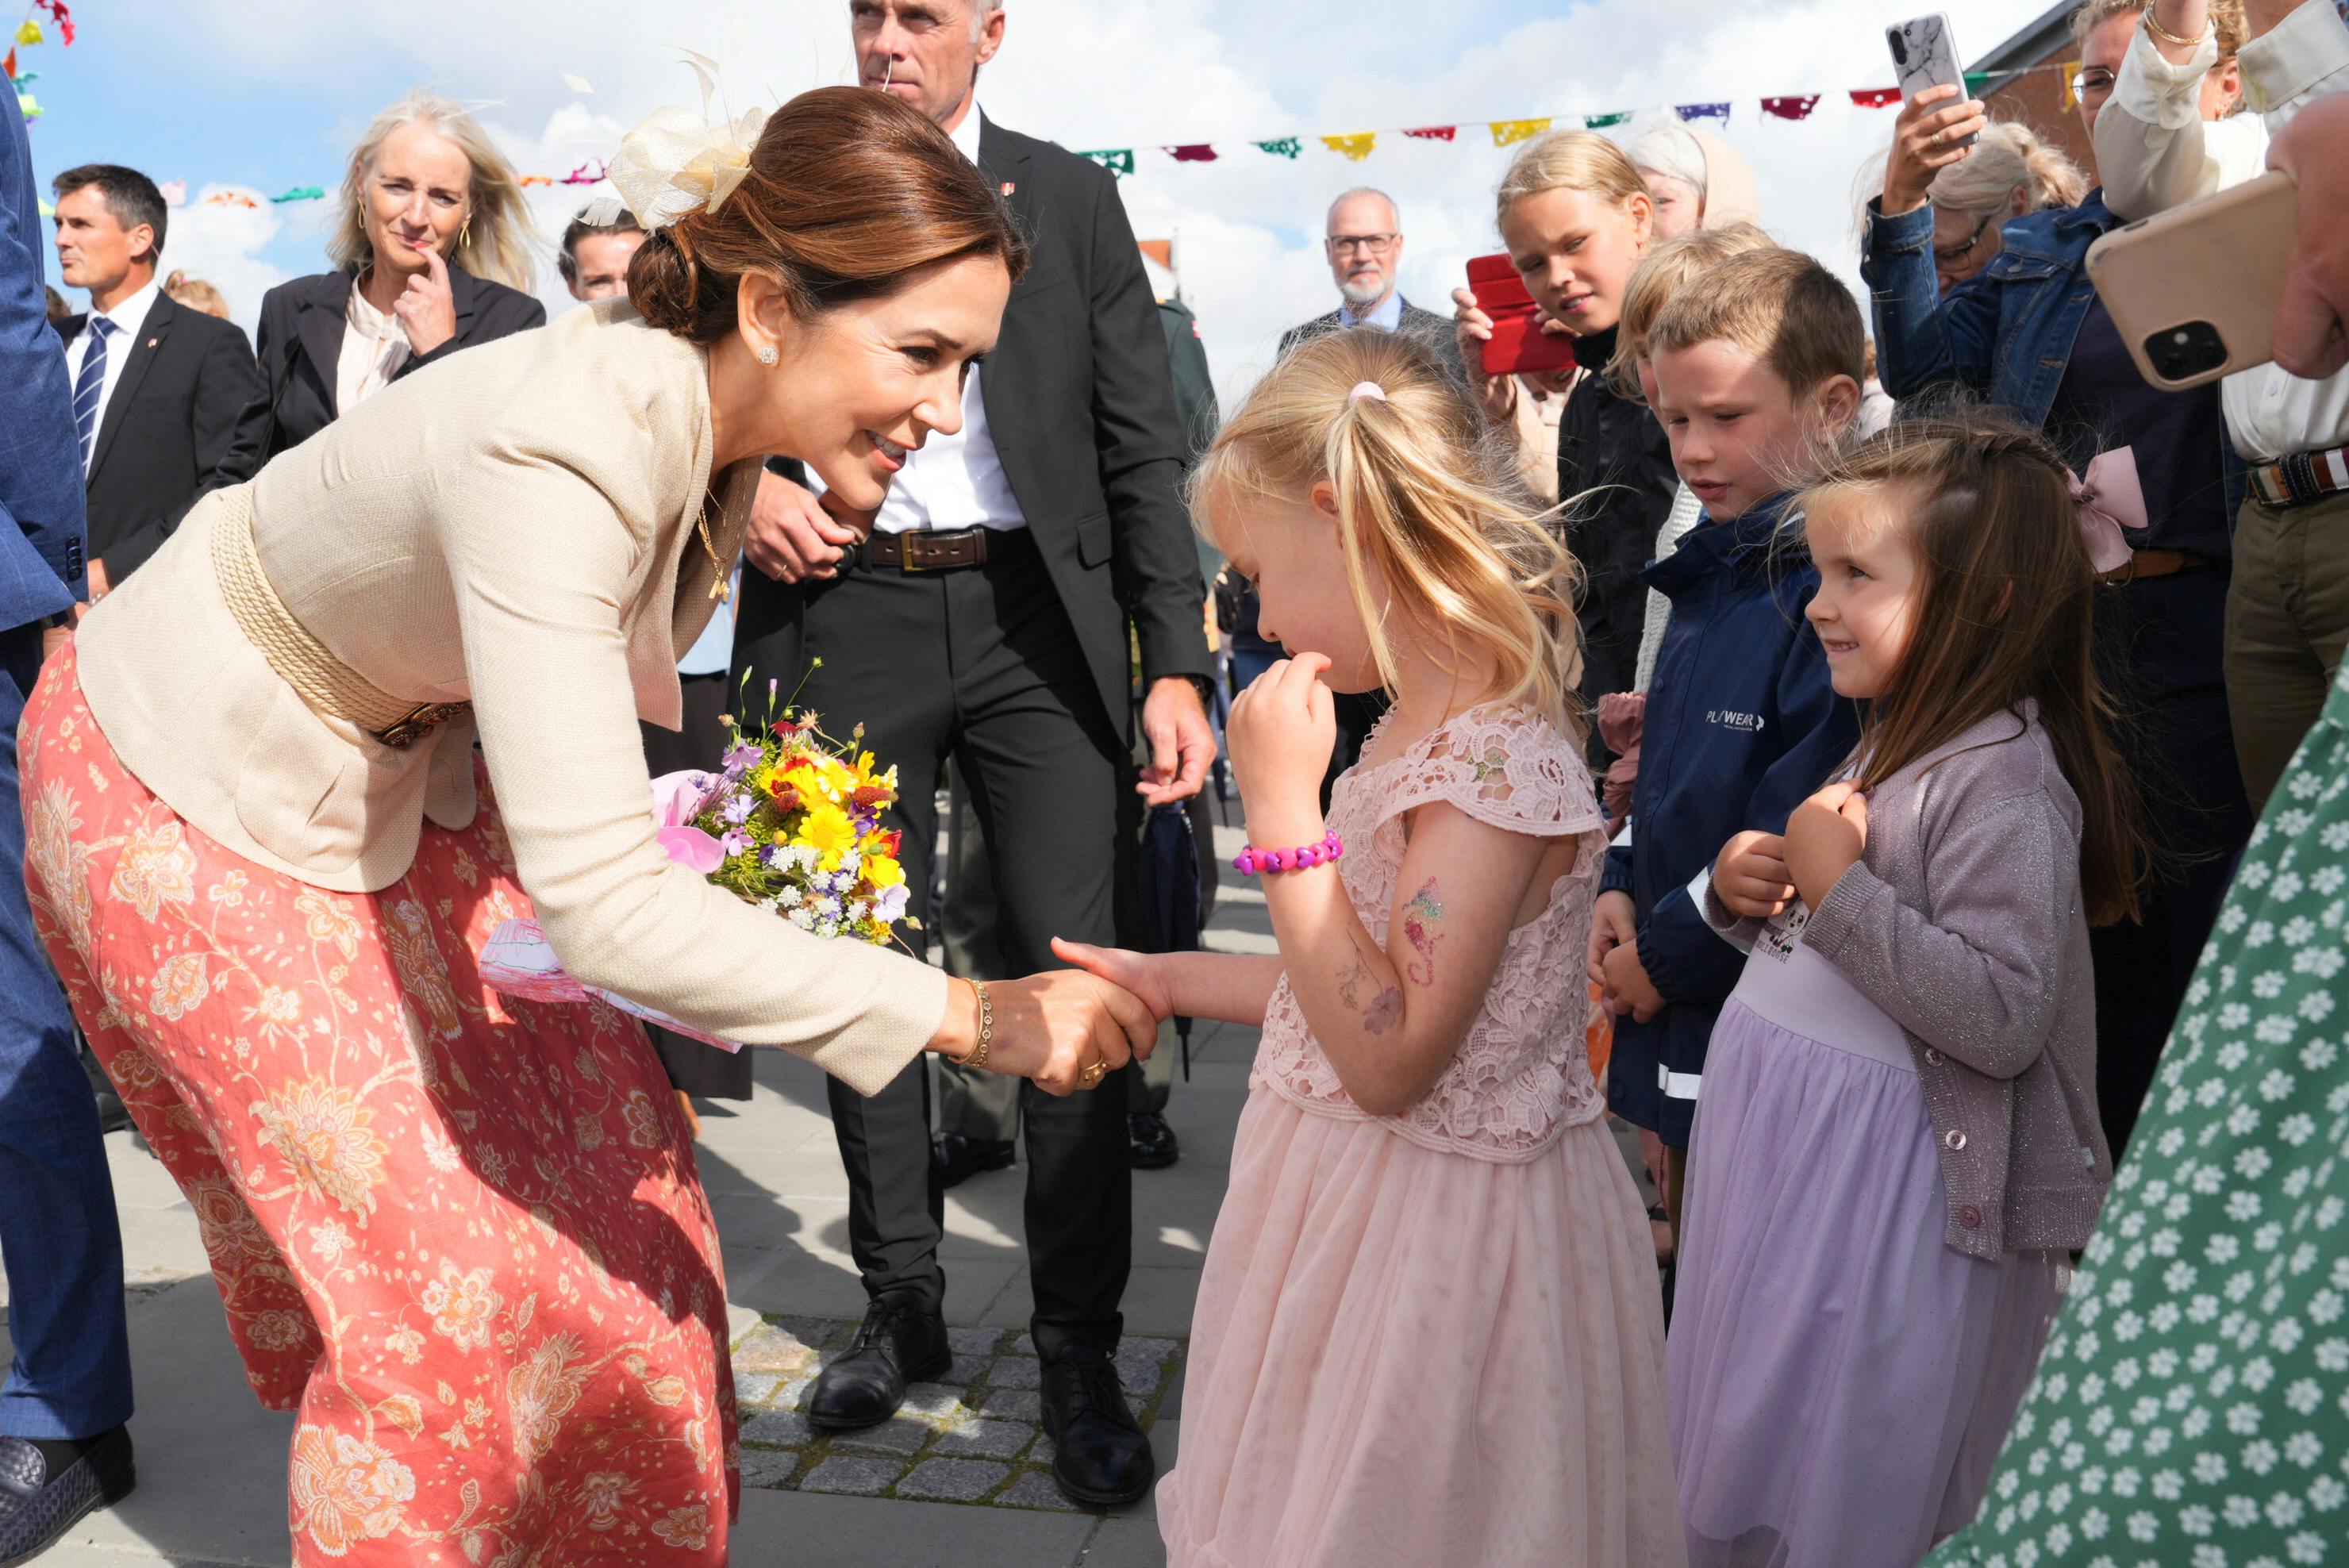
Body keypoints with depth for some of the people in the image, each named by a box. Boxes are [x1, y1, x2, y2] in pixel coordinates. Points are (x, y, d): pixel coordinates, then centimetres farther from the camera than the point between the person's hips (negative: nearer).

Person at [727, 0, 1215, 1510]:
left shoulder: (1072, 199, 8)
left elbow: (1144, 450, 4)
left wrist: (1176, 663, -5)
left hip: (1037, 620, -1)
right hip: (842, 610, 2)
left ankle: (1082, 1351, 11)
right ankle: (903, 1305, 26)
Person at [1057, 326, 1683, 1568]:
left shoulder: (1502, 764, -24)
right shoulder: (1425, 728, 5)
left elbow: (1386, 1056, -25)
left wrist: (1282, 809, -25)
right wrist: (1166, 979, 15)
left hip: (1436, 1223, -9)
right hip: (1352, 1194, 9)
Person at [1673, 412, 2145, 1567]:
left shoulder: (2006, 783, -20)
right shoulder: (1890, 735, 8)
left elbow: (2002, 1018, -27)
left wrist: (1841, 884, -25)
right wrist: (1746, 890, 0)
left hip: (1883, 1183, -9)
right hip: (1773, 1129, 9)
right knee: (1732, 1464, 21)